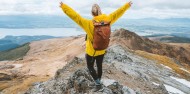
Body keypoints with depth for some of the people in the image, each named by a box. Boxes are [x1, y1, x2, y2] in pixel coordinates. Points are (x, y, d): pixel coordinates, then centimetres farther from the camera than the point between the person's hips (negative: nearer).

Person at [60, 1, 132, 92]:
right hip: (102, 50, 5)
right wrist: (127, 5, 12)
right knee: (99, 66, 21)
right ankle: (97, 83, 39)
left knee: (90, 67, 17)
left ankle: (98, 84, 16)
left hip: (91, 51, -5)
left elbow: (75, 16, -30)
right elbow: (117, 13, -2)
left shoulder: (89, 24, -28)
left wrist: (64, 6, -25)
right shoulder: (107, 20, -15)